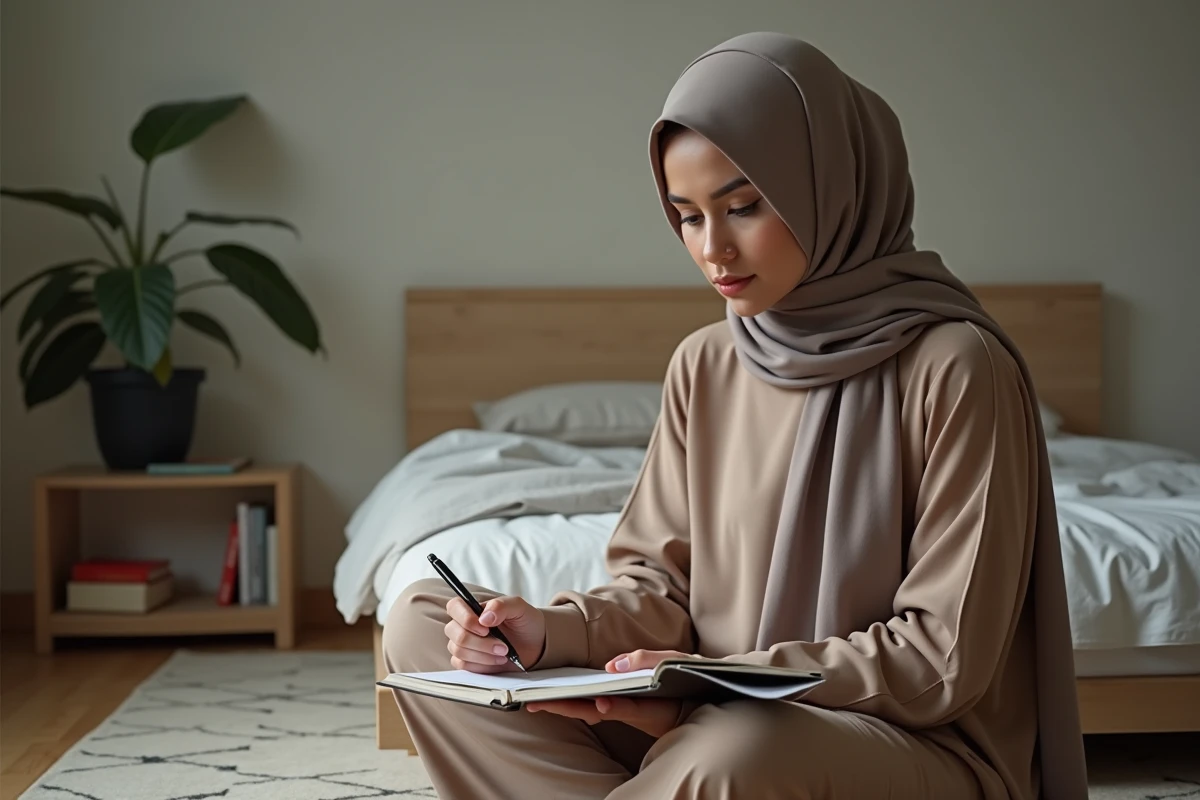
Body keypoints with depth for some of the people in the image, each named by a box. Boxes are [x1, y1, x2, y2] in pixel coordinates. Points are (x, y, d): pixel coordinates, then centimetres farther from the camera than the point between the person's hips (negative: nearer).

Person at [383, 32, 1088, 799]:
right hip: (709, 725, 6)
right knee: (422, 621, -6)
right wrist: (553, 632, -14)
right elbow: (661, 583, 7)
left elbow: (946, 657, -14)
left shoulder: (955, 367, -13)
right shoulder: (704, 367, 6)